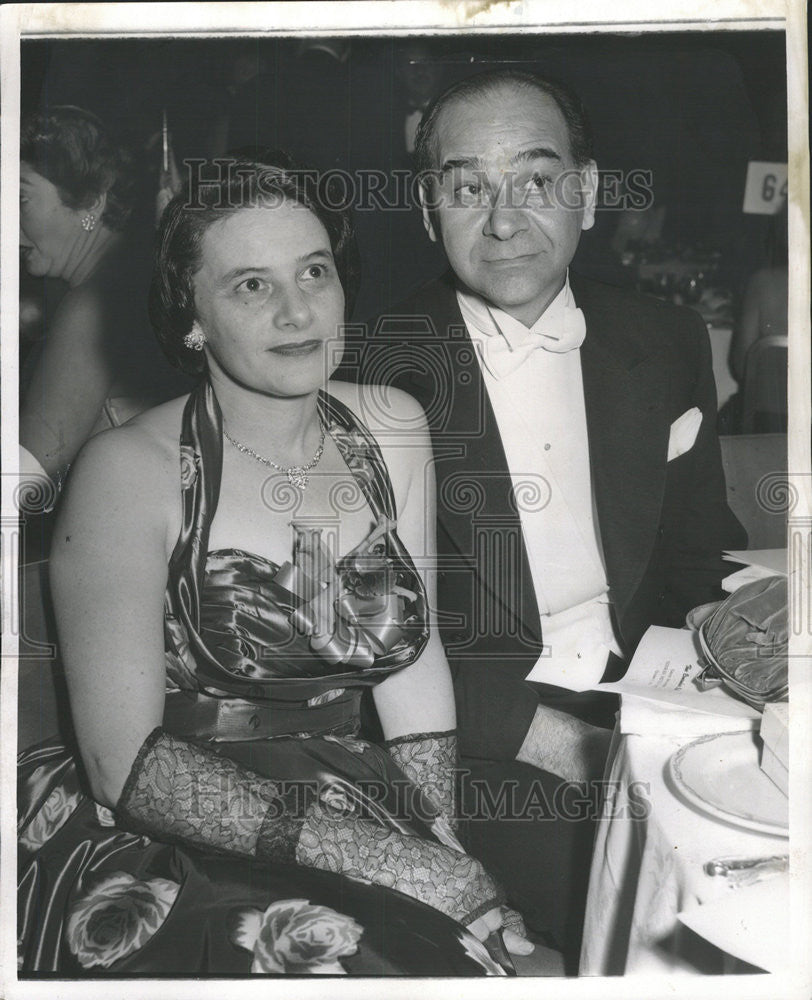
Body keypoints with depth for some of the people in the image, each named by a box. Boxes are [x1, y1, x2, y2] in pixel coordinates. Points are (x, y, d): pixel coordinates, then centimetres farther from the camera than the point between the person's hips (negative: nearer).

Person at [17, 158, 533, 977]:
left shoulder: (392, 430, 4)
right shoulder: (130, 470, -12)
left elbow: (412, 653, 8)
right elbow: (127, 762, -16)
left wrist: (443, 845, -5)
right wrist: (374, 853, -20)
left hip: (345, 795, 5)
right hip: (159, 844, -4)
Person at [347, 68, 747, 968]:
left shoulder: (667, 344, 9)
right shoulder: (376, 367, -4)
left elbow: (703, 549, 15)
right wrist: (530, 727, -15)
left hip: (650, 703, 4)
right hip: (475, 731, -4)